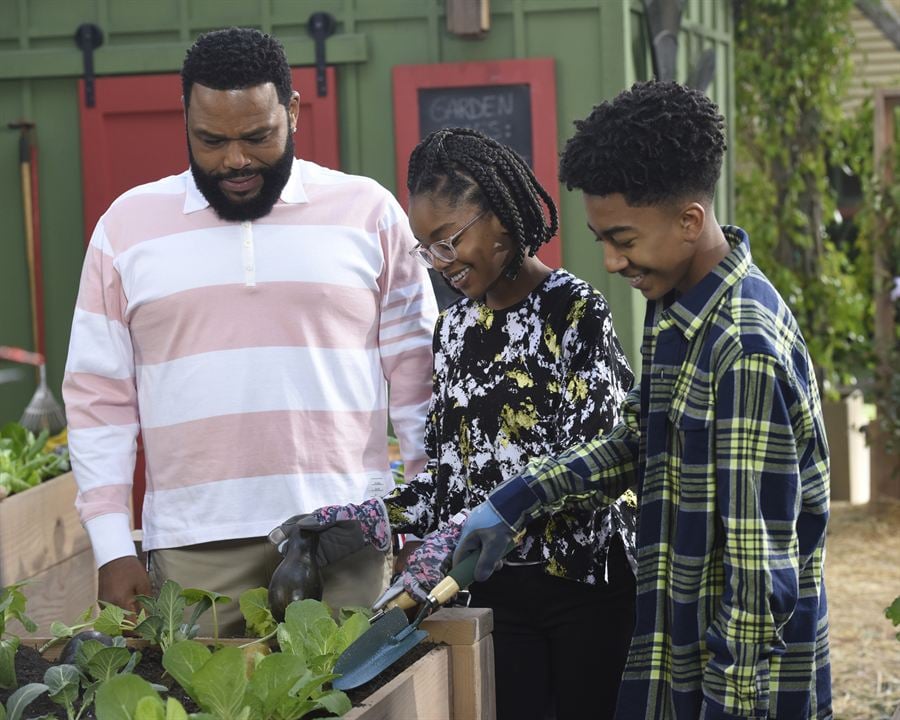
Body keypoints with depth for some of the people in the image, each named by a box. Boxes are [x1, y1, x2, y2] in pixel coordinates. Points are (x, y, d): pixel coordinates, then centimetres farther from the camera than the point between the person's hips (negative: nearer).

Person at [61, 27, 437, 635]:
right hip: (195, 551, 1)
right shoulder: (127, 225, 7)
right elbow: (99, 396, 8)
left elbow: (417, 377, 8)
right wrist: (113, 550, 2)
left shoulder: (368, 212, 5)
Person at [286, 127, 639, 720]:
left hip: (583, 580, -5)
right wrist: (375, 519, -4)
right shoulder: (454, 328, 10)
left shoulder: (574, 310, -9)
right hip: (496, 589, 5)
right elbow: (451, 471, 12)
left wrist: (465, 533, -26)